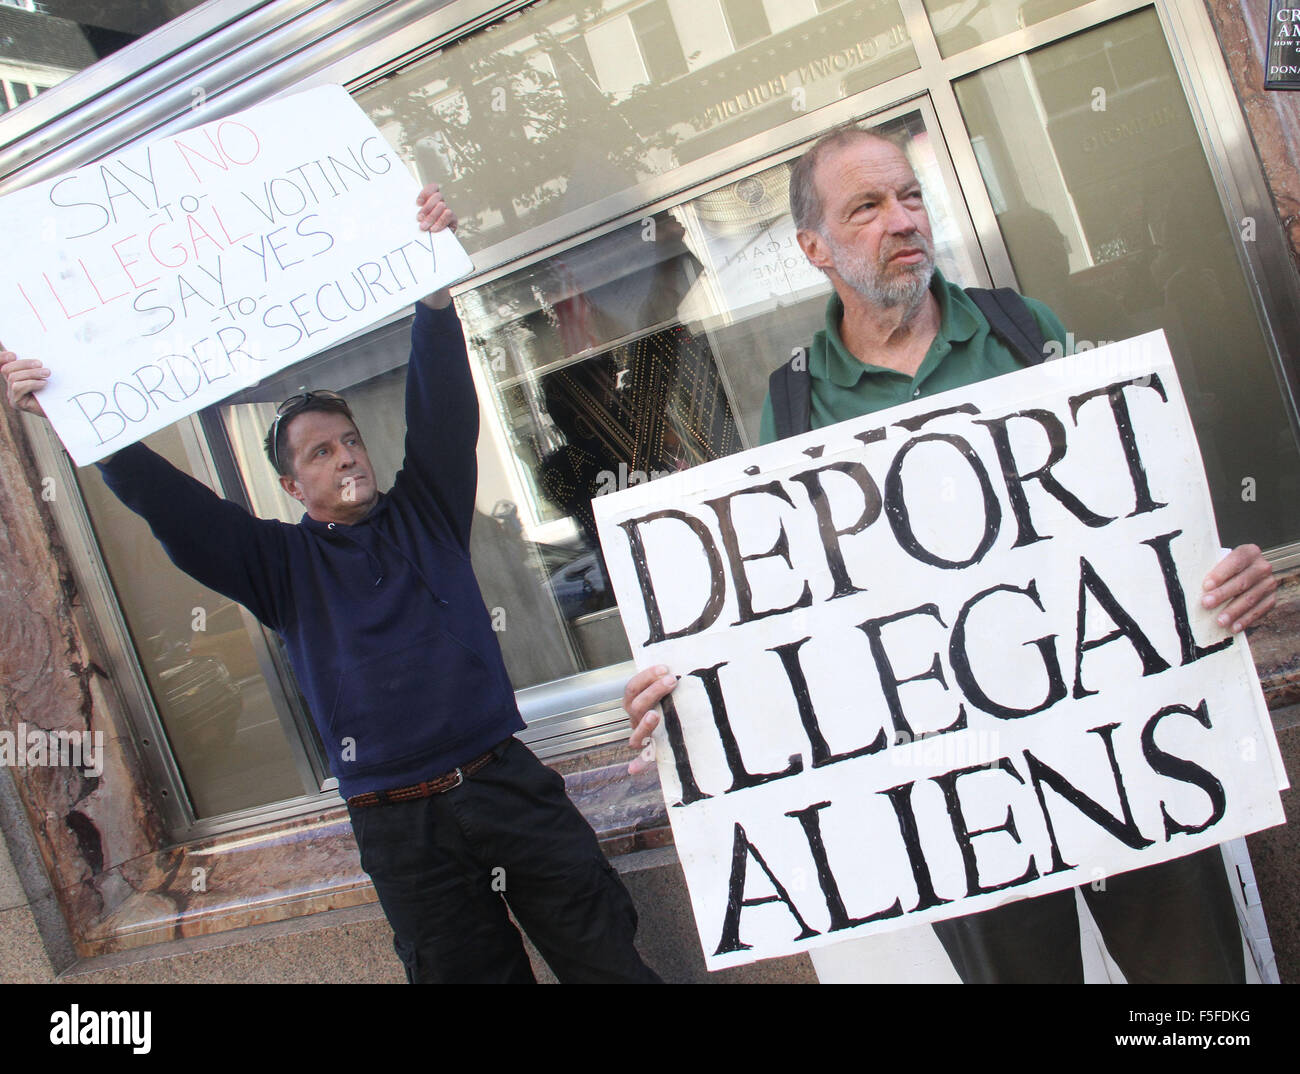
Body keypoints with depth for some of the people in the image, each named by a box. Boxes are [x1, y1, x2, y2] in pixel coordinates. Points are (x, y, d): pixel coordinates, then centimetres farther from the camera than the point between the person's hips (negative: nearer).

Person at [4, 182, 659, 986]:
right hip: (401, 826, 0)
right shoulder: (282, 562, 8)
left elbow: (444, 407, -3)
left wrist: (435, 288, -16)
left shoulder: (426, 510, 10)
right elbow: (163, 498, -1)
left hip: (506, 783, 1)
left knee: (611, 960, 2)